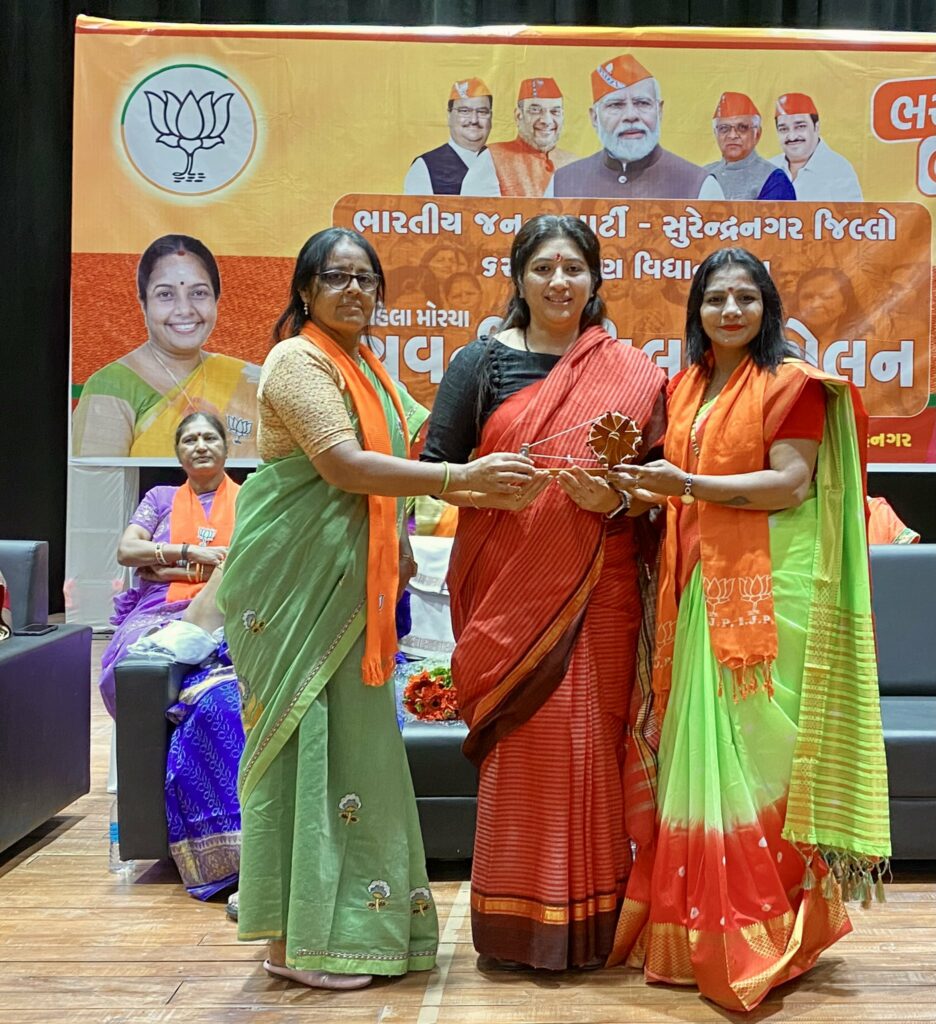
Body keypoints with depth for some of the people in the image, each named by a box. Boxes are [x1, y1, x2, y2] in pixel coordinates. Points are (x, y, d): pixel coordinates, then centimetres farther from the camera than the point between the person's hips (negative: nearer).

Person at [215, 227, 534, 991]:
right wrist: (464, 478, -30)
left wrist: (398, 549, 11)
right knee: (308, 736, -5)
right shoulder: (299, 360, -12)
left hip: (348, 577, 9)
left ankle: (340, 920, 22)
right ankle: (295, 938, 5)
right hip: (297, 575, -9)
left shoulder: (367, 366, 17)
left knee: (351, 735, 11)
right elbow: (344, 466, -24)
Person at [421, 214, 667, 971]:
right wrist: (487, 489, -16)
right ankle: (515, 921, 11)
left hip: (597, 587, 1)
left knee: (593, 735, 2)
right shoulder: (482, 362, 6)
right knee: (520, 738, -3)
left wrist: (615, 498, -12)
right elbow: (436, 465, 3)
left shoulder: (631, 373, 9)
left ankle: (590, 918, 16)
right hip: (507, 583, -1)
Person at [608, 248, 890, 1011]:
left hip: (767, 594, -6)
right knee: (702, 747, 7)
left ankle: (764, 932, 9)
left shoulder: (792, 383, -3)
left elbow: (789, 484, -12)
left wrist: (687, 485, -20)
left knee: (756, 747, -4)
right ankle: (698, 926, 18)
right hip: (700, 593, 6)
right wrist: (641, 481, 1)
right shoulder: (685, 389, 16)